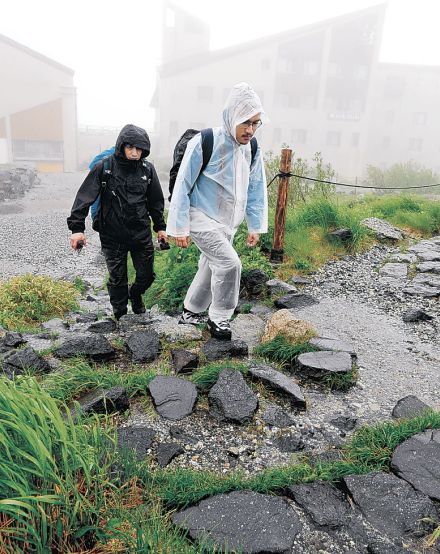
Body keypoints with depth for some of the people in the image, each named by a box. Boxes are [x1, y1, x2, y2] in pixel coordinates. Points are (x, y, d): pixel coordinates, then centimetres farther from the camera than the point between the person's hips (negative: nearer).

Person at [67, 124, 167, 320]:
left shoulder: (147, 169, 2)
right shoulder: (104, 168, -9)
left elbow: (155, 201, 13)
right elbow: (85, 196, -9)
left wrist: (160, 227, 15)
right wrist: (77, 227, -15)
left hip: (141, 234, 3)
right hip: (113, 235, -2)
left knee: (146, 275, 10)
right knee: (117, 278, 7)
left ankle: (135, 294, 43)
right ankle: (120, 314, 28)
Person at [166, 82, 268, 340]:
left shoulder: (253, 150, 0)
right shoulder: (204, 143, -19)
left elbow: (257, 189, 9)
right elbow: (183, 186, -14)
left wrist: (256, 226, 7)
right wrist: (179, 227, -13)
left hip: (227, 223, 7)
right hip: (202, 218, -7)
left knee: (211, 267, 14)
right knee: (230, 263, -18)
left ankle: (191, 312, 35)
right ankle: (219, 318, 2)